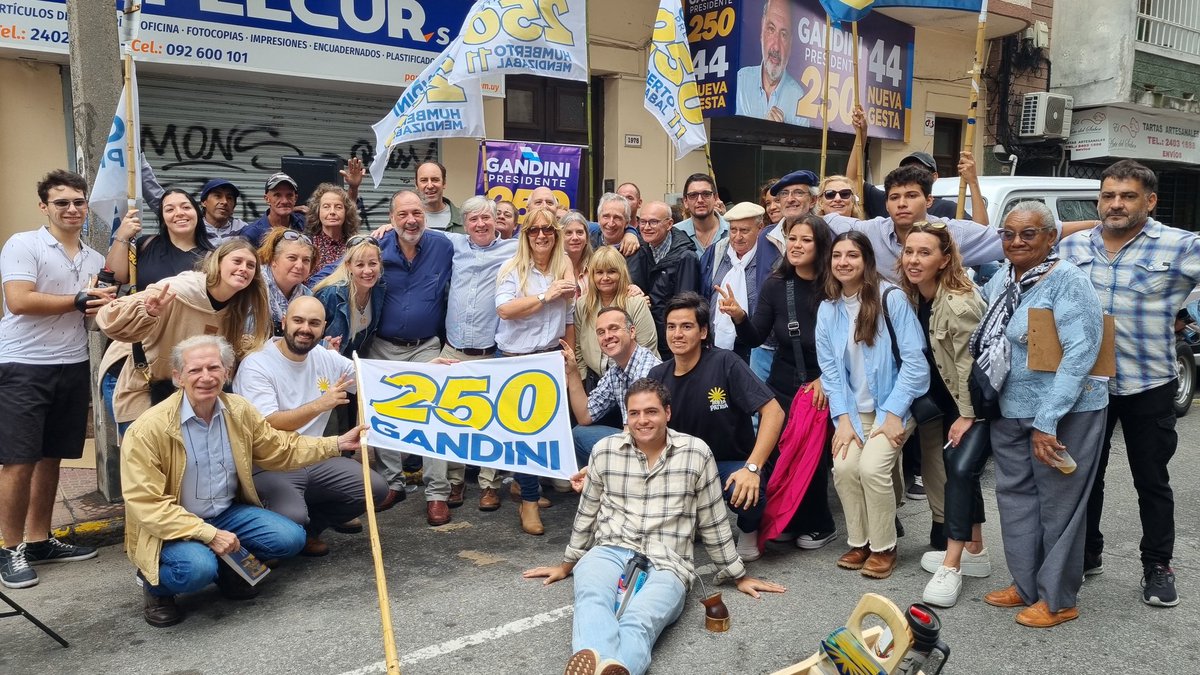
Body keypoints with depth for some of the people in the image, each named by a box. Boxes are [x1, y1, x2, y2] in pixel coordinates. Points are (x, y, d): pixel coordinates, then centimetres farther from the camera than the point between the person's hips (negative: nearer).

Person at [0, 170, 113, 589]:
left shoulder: (94, 259, 14)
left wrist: (105, 308, -6)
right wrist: (79, 301, -10)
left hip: (73, 366, 6)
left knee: (51, 457, 11)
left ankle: (38, 541, 22)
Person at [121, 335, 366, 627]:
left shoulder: (239, 410, -4)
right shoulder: (148, 429, -22)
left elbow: (278, 449, 9)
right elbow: (146, 504, -22)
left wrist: (337, 443, 1)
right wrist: (209, 535, -27)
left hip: (228, 512, 6)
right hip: (171, 527, -5)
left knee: (290, 538, -11)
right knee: (198, 569, -34)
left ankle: (227, 566, 16)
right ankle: (155, 583, 3)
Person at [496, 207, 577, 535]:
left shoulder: (564, 269, 6)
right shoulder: (513, 269, -4)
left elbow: (569, 320, 11)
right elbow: (504, 309, -18)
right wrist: (545, 296, -18)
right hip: (516, 358, -4)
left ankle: (524, 484, 30)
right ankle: (529, 501, 4)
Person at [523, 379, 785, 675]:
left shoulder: (696, 453, 3)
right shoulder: (605, 451, 8)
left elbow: (713, 522, 12)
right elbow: (587, 514, 21)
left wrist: (738, 576, 18)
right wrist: (567, 565, 29)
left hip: (665, 565, -1)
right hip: (609, 553, 2)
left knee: (638, 623, -37)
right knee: (592, 600, -37)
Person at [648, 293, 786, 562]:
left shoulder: (725, 363, -15)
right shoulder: (658, 375, 0)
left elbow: (773, 412, -21)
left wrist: (753, 468, -30)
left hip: (732, 464, -4)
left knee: (745, 492, -37)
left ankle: (750, 531, 2)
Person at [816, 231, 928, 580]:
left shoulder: (892, 299, -12)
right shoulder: (828, 309, 3)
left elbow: (915, 360, -13)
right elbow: (829, 368, 3)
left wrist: (894, 414, -15)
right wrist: (842, 417, -7)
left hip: (893, 406, -4)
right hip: (853, 409, 4)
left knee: (872, 467, -23)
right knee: (844, 466, -18)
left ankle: (884, 548, 0)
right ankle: (858, 542, 5)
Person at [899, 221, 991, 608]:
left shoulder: (960, 303, -25)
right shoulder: (911, 296, -1)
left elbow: (970, 363, -21)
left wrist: (967, 416, -15)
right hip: (949, 399, 8)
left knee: (961, 468, -17)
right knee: (959, 472, 12)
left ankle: (951, 566, -12)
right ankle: (974, 553, 25)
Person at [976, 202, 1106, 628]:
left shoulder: (1067, 281, -15)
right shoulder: (1002, 278, 8)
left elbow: (1081, 352, -21)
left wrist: (1046, 421, -23)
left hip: (1066, 414, -7)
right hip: (1009, 412, 8)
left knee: (1059, 505, 4)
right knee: (1015, 496, 15)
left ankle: (1058, 600, 19)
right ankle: (1026, 585, 30)